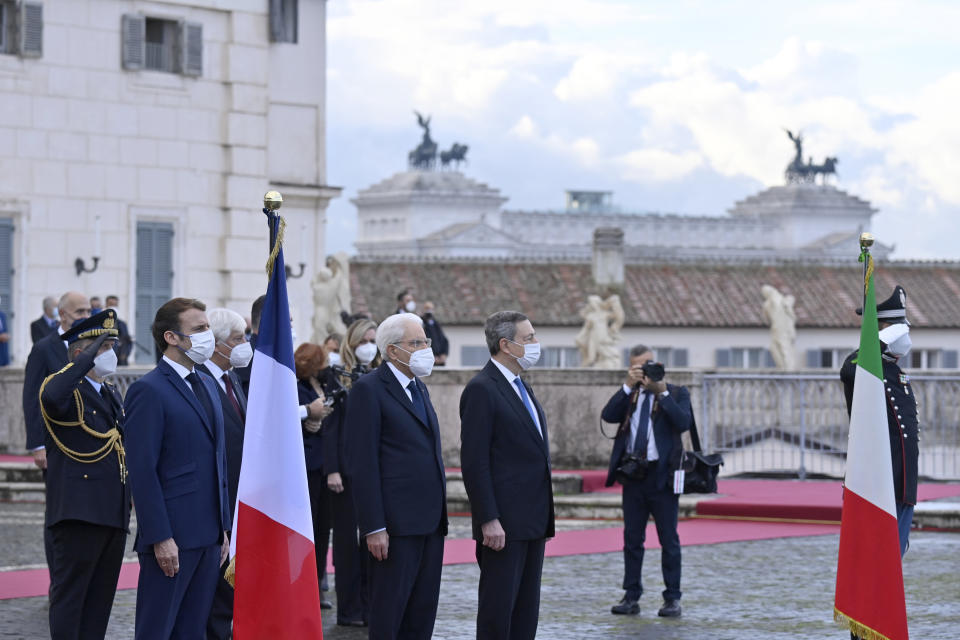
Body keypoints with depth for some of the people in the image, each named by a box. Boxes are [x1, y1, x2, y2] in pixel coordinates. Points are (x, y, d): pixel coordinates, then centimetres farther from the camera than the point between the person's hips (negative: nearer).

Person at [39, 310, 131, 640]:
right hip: (80, 513, -8)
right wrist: (88, 358, -27)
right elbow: (52, 398, -35)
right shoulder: (67, 391, -8)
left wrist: (128, 502, 19)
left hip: (114, 514, 8)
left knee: (101, 597, 12)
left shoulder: (112, 394, 18)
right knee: (69, 594, -4)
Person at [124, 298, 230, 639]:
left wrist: (224, 528, 15)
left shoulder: (206, 384, 16)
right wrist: (160, 538, -18)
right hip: (171, 538, -8)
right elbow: (142, 471, -15)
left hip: (208, 535, 8)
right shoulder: (149, 391, -10)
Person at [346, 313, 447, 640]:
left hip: (430, 521, 8)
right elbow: (362, 463, -13)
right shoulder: (368, 390, -8)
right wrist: (374, 528, -18)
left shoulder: (419, 388, 18)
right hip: (396, 524, -8)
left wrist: (440, 513, 15)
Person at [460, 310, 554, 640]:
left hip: (533, 521, 9)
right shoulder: (482, 390, -12)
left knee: (526, 608, 10)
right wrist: (488, 520, -21)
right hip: (504, 524, -9)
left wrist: (543, 515, 17)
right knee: (498, 606, -5)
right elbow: (474, 461, -17)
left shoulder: (520, 387, 16)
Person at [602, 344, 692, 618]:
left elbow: (684, 422, -15)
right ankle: (631, 597, 12)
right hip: (633, 475, 4)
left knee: (669, 540, 1)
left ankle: (672, 599, 6)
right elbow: (608, 415, -6)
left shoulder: (676, 393, 2)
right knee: (632, 539, 7)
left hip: (662, 475, -3)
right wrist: (628, 386, -12)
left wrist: (662, 392, -17)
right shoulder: (629, 395, 11)